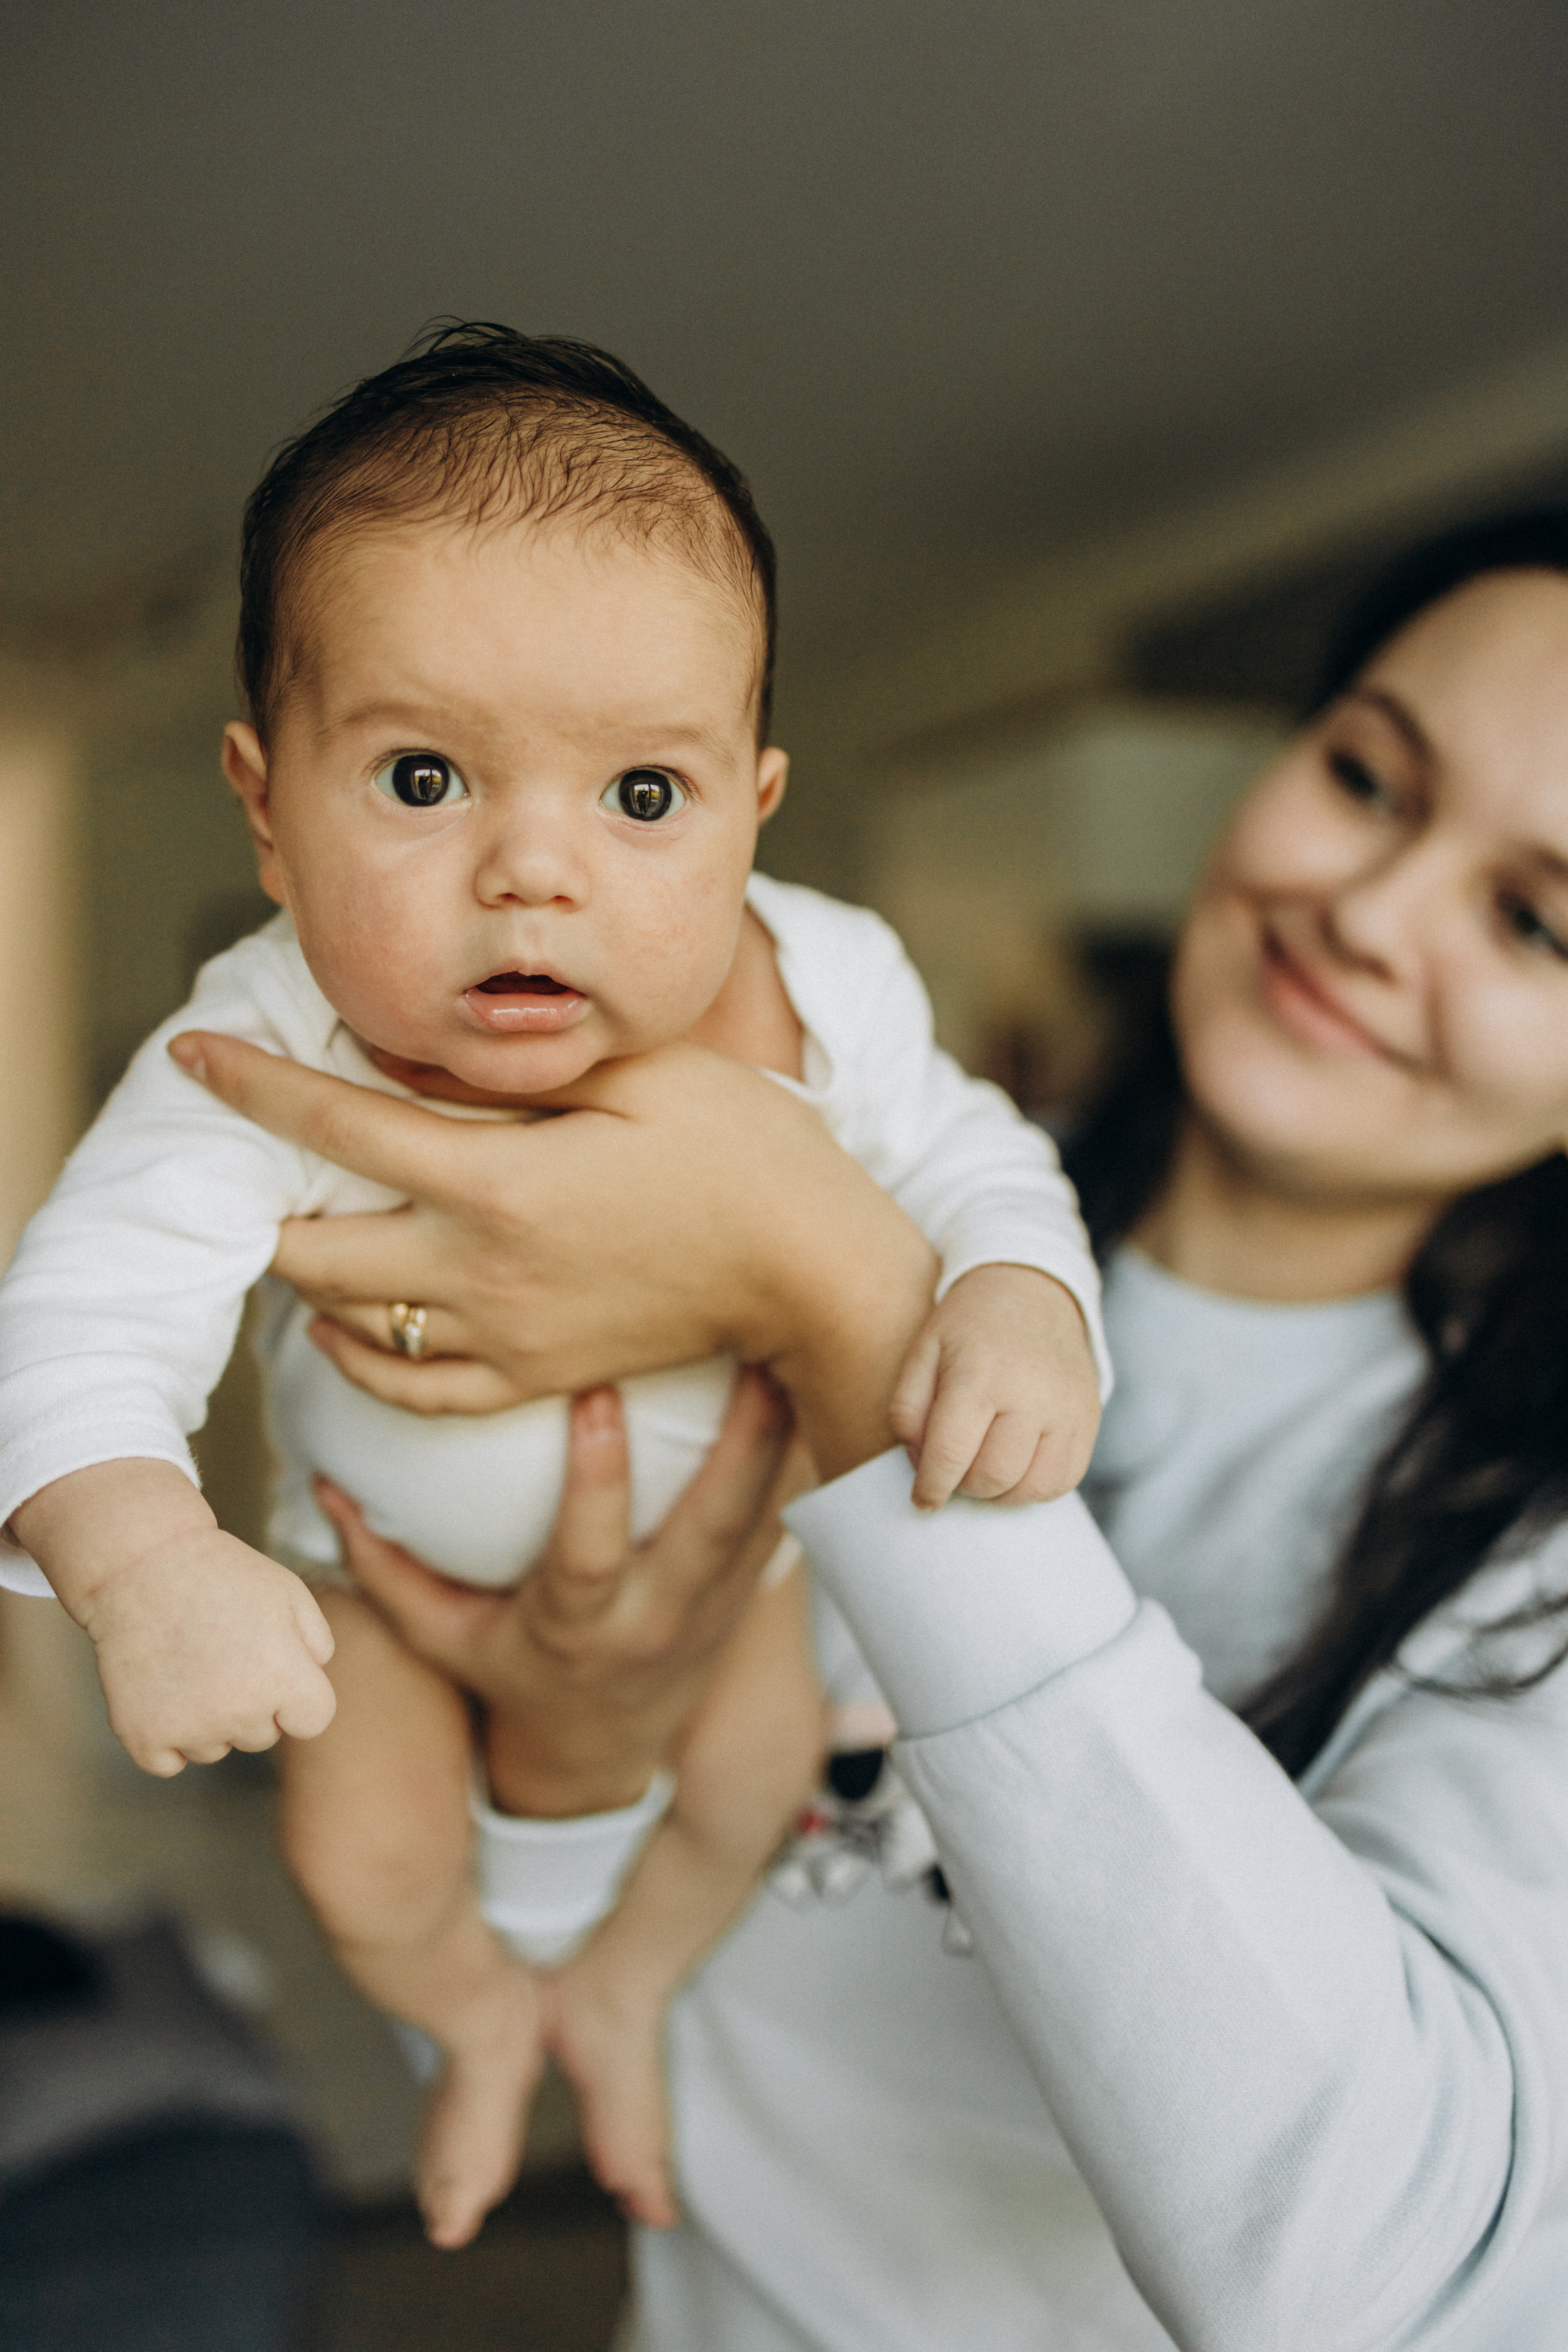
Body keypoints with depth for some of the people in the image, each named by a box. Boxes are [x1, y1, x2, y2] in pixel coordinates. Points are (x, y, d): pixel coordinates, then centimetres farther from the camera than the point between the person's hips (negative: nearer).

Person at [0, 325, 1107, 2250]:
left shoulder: (820, 993, -33)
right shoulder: (259, 1067, -39)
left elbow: (960, 1160, -19)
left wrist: (1021, 1304, -42)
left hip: (719, 1497, 2)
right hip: (396, 1529, -1)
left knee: (754, 1774, 14)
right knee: (363, 1865, 8)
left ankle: (629, 1990, 50)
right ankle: (481, 2019, 47)